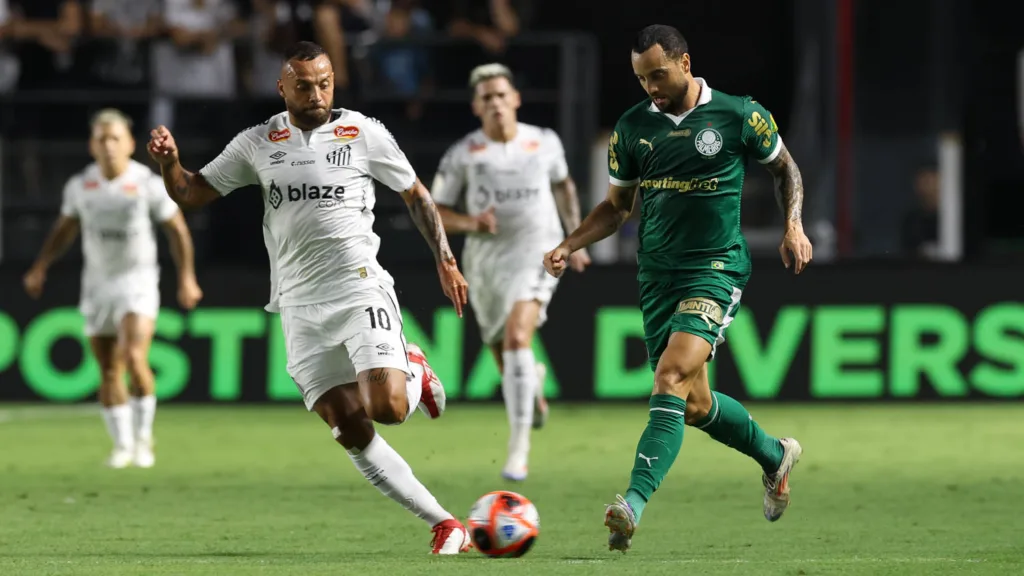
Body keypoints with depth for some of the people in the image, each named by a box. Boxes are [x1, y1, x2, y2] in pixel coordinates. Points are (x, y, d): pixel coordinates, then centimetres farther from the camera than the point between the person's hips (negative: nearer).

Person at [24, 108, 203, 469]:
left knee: (134, 358, -21)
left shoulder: (149, 184, -9)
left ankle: (143, 436, -5)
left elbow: (177, 229, 1)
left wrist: (186, 278, -2)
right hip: (97, 283, 4)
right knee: (108, 372, 5)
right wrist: (41, 267, 7)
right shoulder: (79, 185, 1)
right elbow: (65, 228, 16)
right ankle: (122, 444, 20)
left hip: (138, 280, -4)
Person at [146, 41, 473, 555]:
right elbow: (191, 195, 12)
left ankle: (415, 374, 15)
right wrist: (169, 162, -9)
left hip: (361, 291, -3)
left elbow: (416, 194, 12)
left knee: (388, 409, -22)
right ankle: (445, 526, 3)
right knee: (352, 433, -4)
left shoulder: (364, 133, 1)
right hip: (301, 309, 3)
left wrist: (445, 259, 5)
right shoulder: (257, 144, 8)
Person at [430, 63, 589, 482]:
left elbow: (563, 184, 22)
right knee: (507, 364, 12)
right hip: (486, 259, 2)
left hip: (536, 252, -2)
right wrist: (470, 222, -17)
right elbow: (434, 212, 2)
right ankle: (534, 384, 54)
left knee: (517, 338, -27)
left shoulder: (545, 142, 2)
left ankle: (518, 448, -26)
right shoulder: (462, 155, -3)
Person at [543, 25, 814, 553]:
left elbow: (785, 168, 12)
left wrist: (793, 226, -3)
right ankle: (775, 455, 39)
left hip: (716, 268, -5)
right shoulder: (632, 127, 5)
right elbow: (617, 205, 15)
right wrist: (568, 246, 1)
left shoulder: (739, 116, -4)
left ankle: (635, 503, -31)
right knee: (694, 403, 11)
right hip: (656, 272, 5)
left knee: (672, 379, -23)